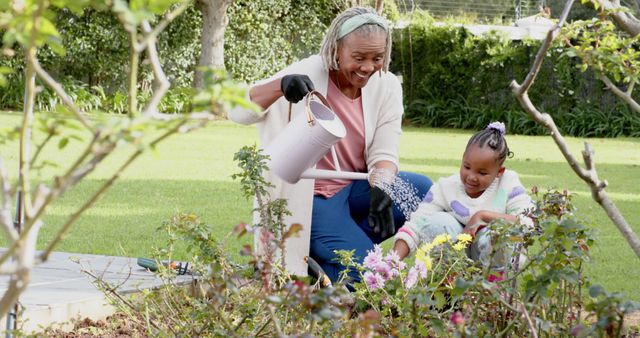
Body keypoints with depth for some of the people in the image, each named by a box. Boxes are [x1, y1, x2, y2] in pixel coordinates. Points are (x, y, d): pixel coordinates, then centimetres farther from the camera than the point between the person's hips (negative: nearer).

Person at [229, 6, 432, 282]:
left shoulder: (386, 86, -3)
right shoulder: (307, 76, -16)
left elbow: (383, 154, -7)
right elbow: (236, 112, -24)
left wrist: (381, 191, -30)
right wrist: (280, 86, -43)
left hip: (355, 188, 6)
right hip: (313, 198, -6)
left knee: (422, 190, -21)